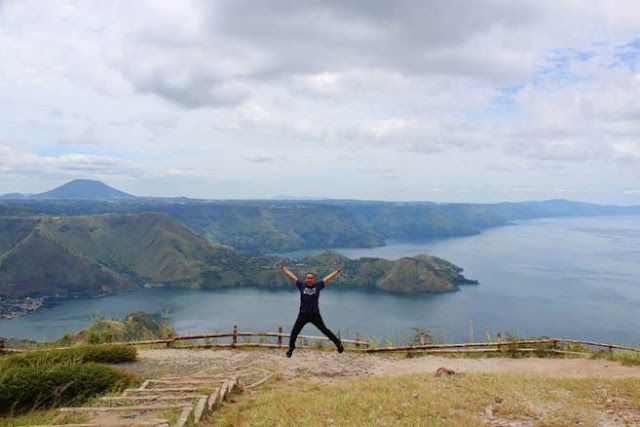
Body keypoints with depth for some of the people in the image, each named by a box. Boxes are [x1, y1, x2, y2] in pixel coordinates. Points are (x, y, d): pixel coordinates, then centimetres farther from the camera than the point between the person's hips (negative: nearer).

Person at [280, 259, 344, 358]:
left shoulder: (318, 285, -3)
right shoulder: (301, 285, -2)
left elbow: (329, 278, -2)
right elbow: (291, 275, 2)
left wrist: (338, 271, -5)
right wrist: (283, 268, 4)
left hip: (315, 314, -1)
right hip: (303, 314, 1)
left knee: (324, 330, 5)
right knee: (294, 332, 4)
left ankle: (338, 343, 19)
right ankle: (291, 348, 27)